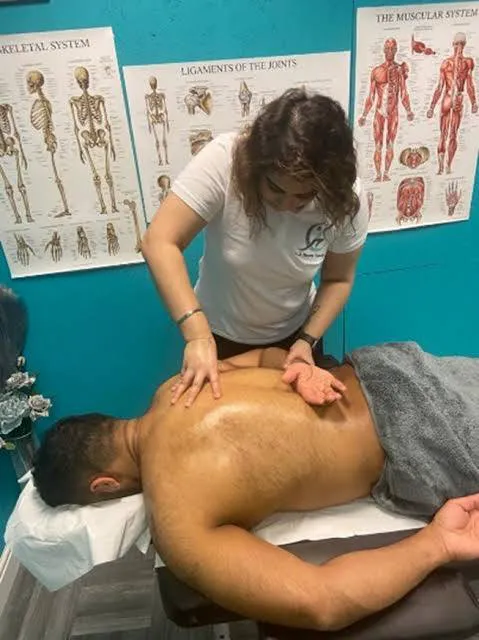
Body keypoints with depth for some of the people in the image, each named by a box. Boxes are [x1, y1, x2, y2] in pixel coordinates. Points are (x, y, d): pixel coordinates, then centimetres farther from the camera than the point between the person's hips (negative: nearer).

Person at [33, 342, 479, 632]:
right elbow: (271, 352, 18)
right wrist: (304, 369, -4)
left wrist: (438, 543, -16)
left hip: (418, 456, -7)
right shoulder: (175, 389, 3)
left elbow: (319, 604, -28)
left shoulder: (174, 525, -19)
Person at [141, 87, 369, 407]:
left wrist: (308, 339, -19)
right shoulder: (224, 160, -30)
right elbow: (159, 242, -33)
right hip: (219, 334, -1)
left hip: (294, 335, 2)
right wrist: (197, 334, -41)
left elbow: (338, 280, -7)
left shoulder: (347, 199, -21)